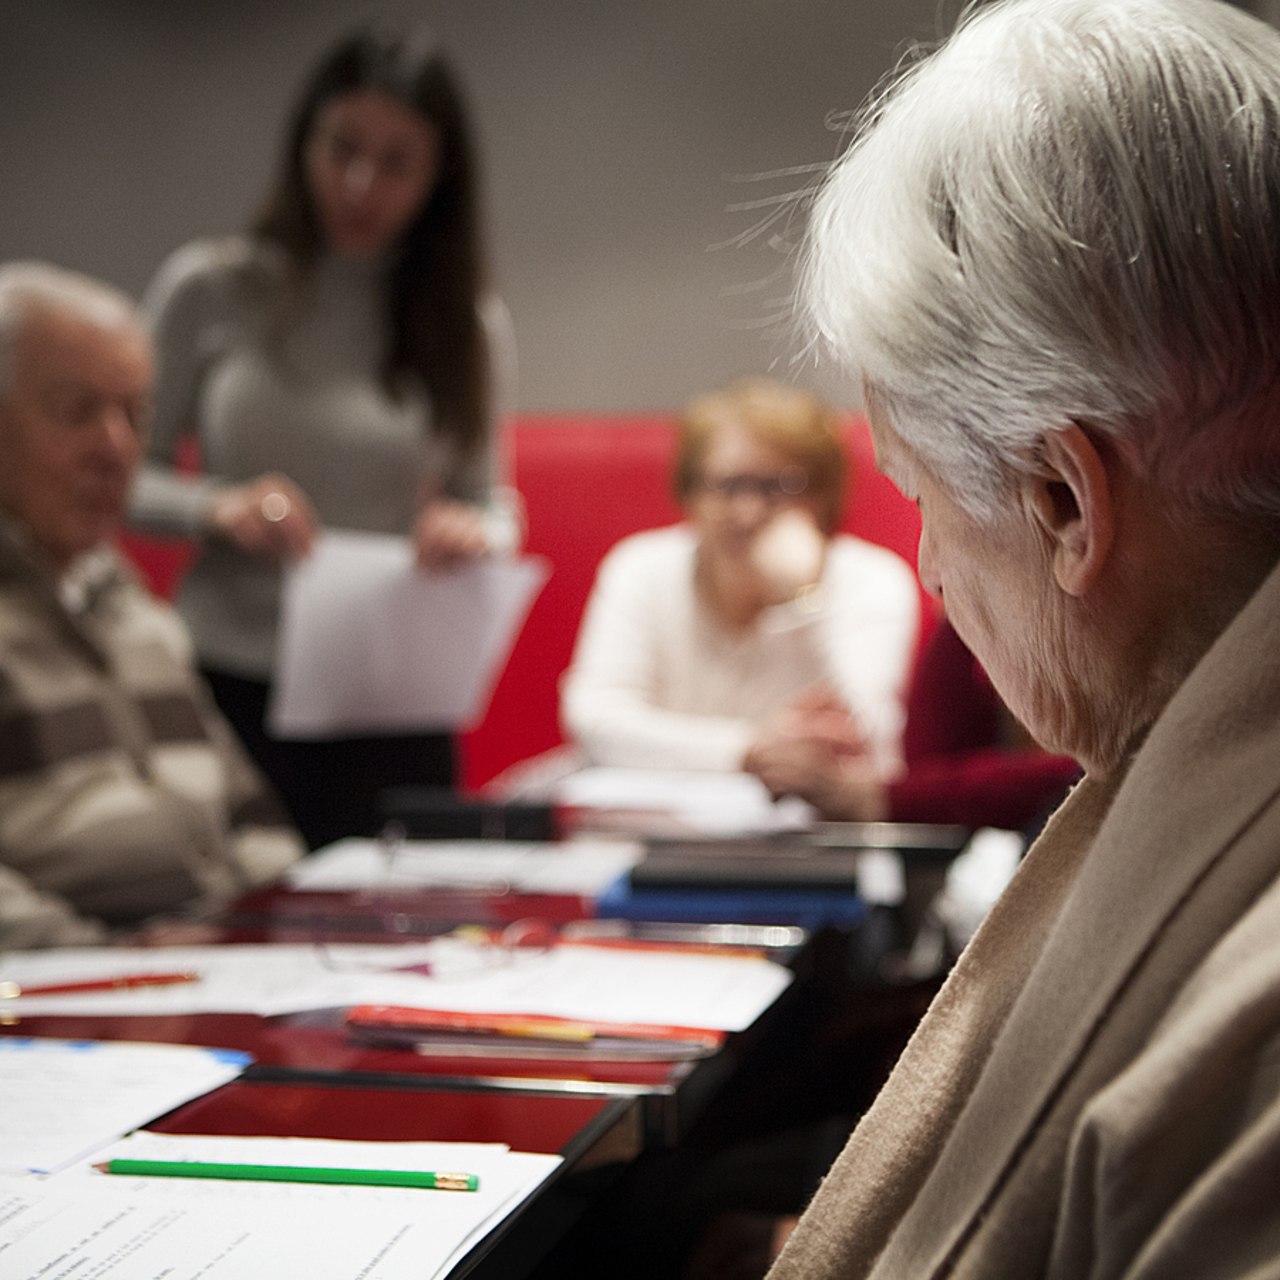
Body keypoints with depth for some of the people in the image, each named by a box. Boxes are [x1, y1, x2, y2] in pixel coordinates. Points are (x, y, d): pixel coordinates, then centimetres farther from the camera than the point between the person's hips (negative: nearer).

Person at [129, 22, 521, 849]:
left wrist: (478, 531, -12)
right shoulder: (211, 289, -1)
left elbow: (491, 500, 10)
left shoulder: (470, 325, 4)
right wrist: (215, 508, -15)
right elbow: (123, 476, 4)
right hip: (233, 689, -1)